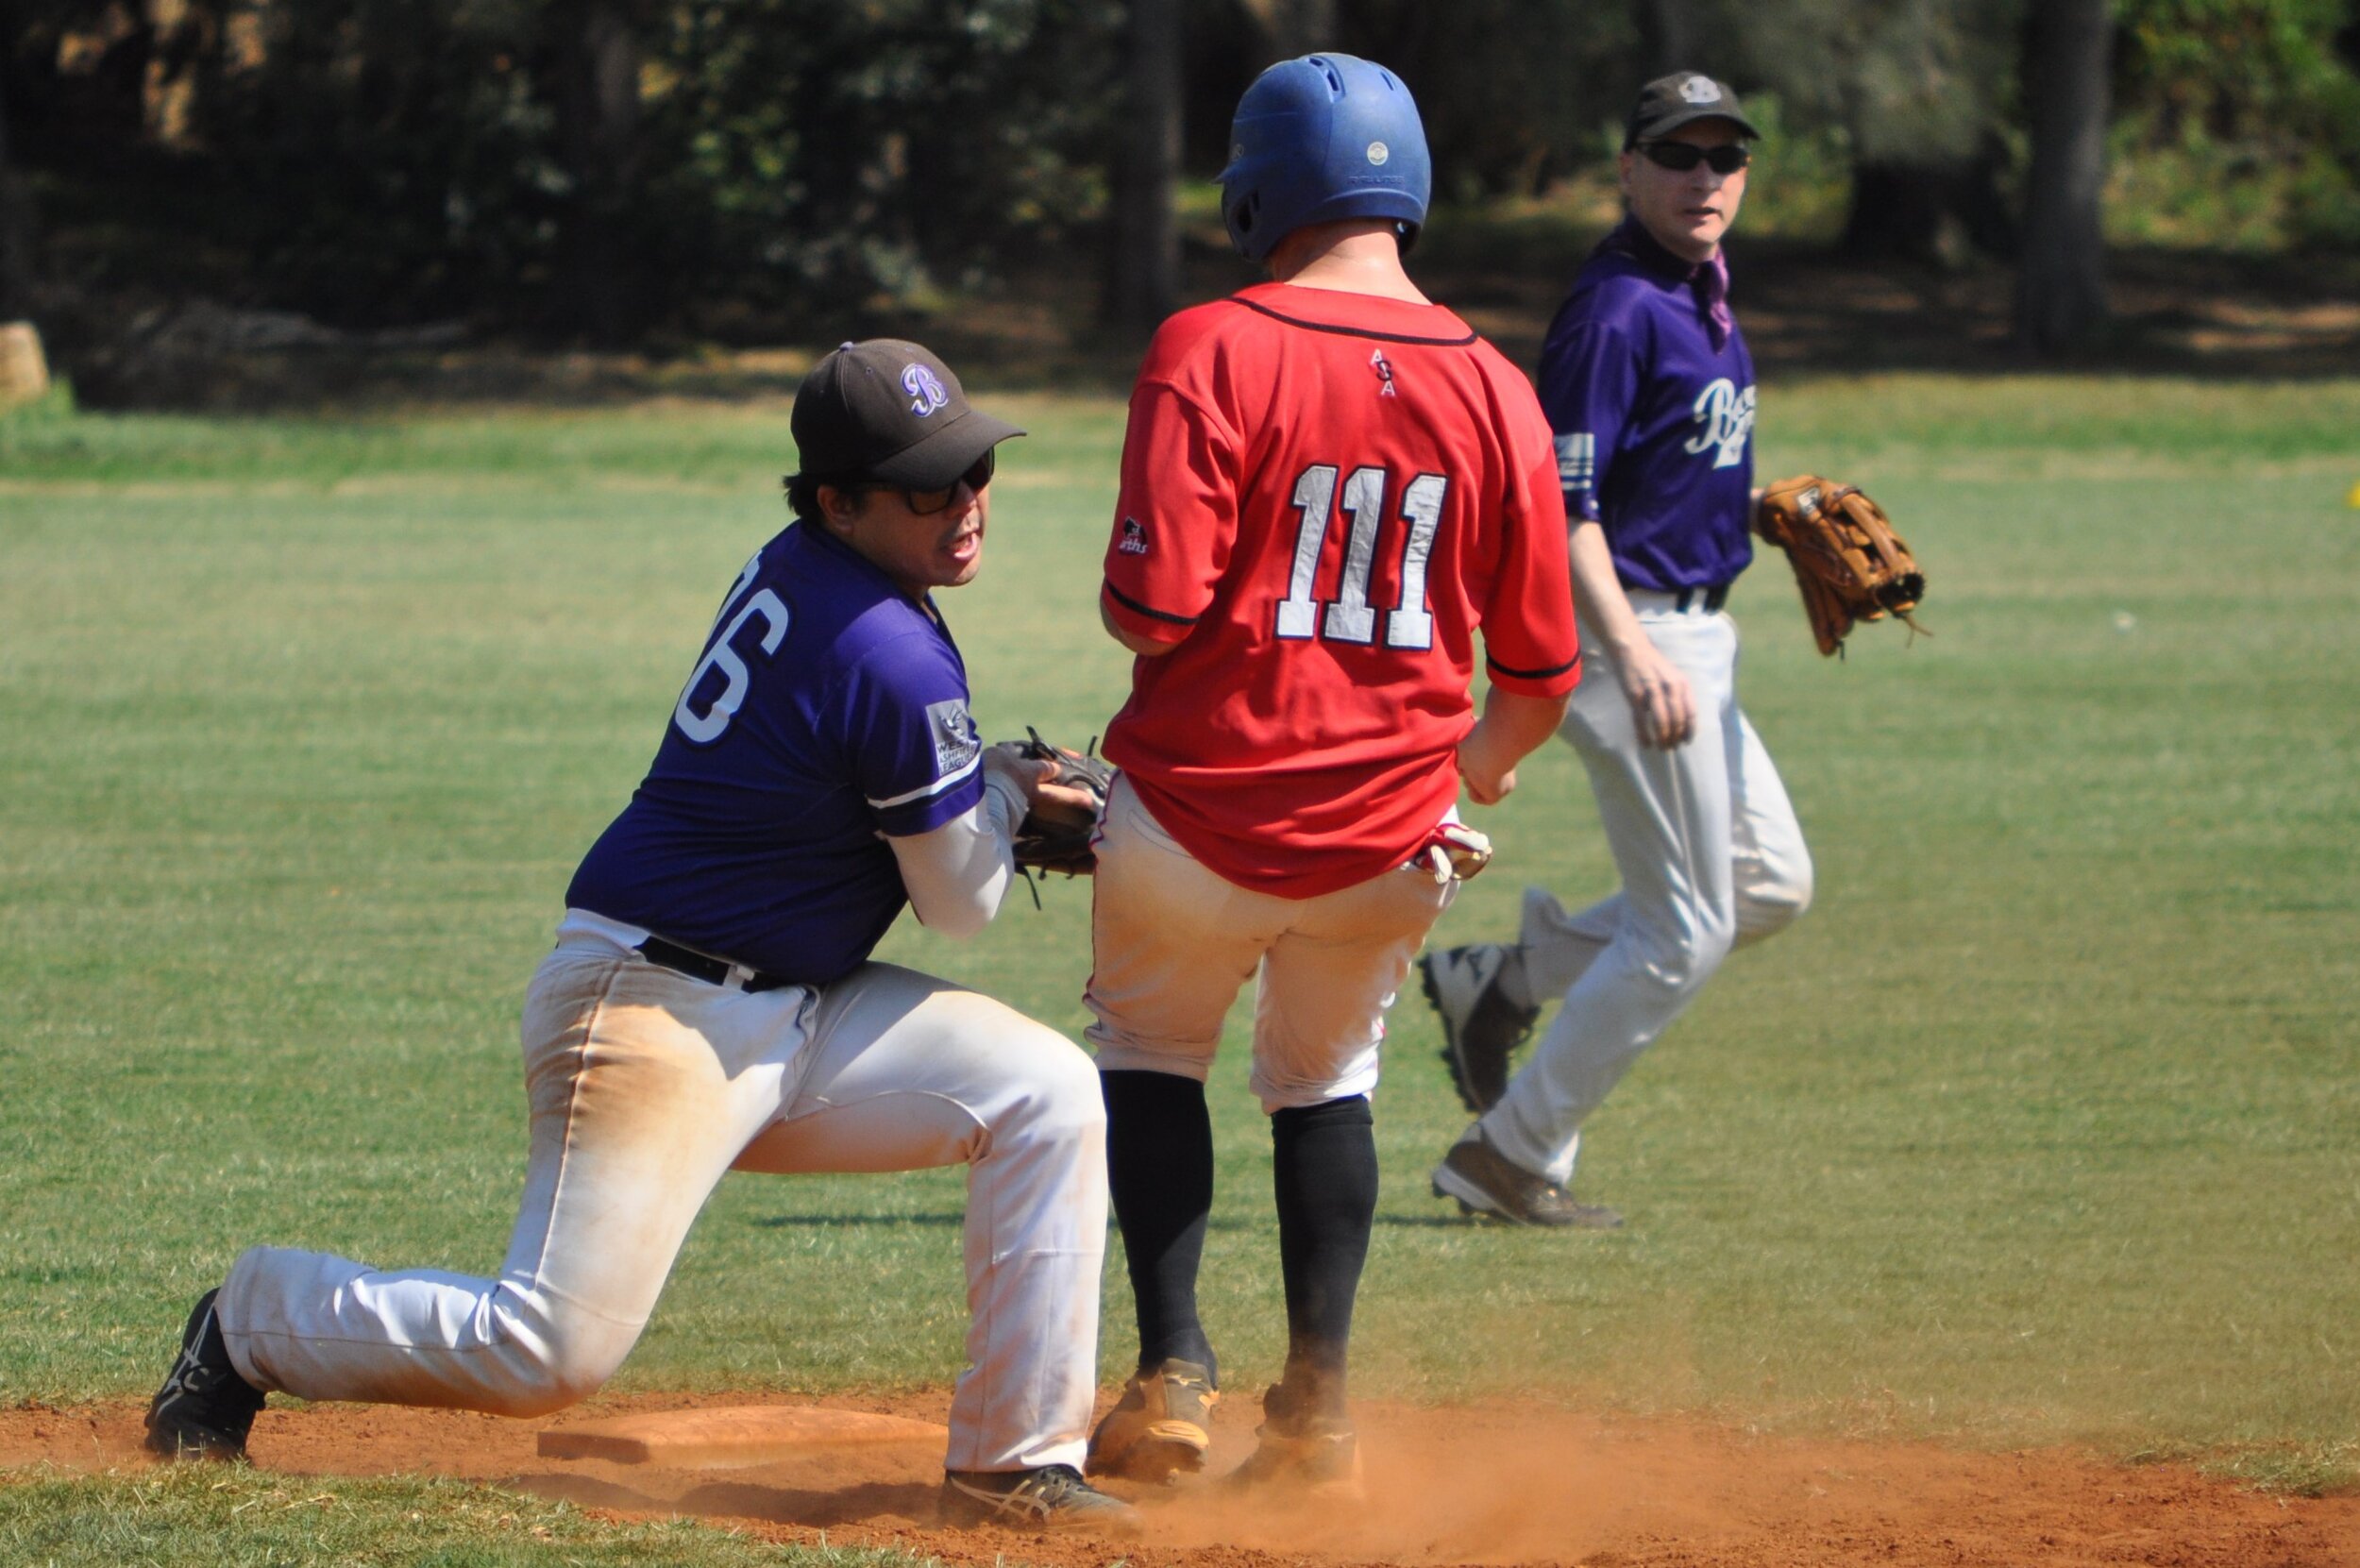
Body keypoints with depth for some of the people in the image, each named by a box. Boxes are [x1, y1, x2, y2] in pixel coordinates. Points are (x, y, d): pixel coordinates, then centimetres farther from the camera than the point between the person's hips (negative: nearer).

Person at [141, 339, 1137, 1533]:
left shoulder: (794, 572, 5)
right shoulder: (894, 656, -22)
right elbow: (960, 906, -10)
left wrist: (993, 789, 11)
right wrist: (1006, 797, 10)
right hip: (658, 1015, -10)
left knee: (1043, 1093, -3)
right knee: (551, 1352, -12)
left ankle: (1013, 1462, 1)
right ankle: (253, 1321, 15)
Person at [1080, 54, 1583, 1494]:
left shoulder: (1211, 351, -13)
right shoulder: (1496, 389, -1)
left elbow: (1156, 605, -21)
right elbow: (1544, 669, 3)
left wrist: (1133, 613, 4)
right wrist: (1484, 765, 25)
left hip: (1201, 809, -3)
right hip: (1389, 834, 3)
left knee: (1150, 1050, 22)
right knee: (1325, 1085, 25)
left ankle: (1174, 1365, 9)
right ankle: (1317, 1402, 15)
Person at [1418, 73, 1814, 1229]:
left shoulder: (1700, 299, 13)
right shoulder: (1614, 309, -17)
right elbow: (1559, 502, -24)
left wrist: (1763, 510, 11)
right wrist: (1632, 655, -33)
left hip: (1690, 639, 10)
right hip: (1630, 629, -10)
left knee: (1771, 883, 17)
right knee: (1686, 927, -6)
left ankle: (1500, 980, 22)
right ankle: (1511, 1157, 3)